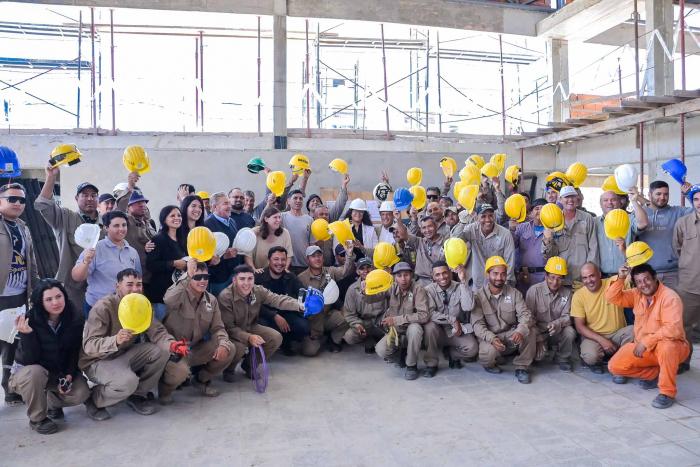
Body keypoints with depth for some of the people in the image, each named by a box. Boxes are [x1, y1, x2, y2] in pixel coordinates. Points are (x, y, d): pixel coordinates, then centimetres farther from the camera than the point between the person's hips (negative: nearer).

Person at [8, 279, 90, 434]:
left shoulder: (75, 321, -12)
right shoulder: (30, 320, -22)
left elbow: (76, 353, -4)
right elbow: (30, 359, -26)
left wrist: (69, 375, -20)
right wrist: (27, 333, -40)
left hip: (59, 372, 3)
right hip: (27, 372, -3)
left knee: (81, 393, -23)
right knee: (35, 372, -38)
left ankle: (53, 402, 14)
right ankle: (37, 419, -12)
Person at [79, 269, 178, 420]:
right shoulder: (103, 308, -23)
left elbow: (157, 331, -13)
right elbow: (89, 345, -31)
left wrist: (171, 344, -35)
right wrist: (115, 340, -51)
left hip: (124, 355, 6)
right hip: (98, 360, -6)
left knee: (162, 351, -15)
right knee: (128, 381, -33)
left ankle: (137, 395, 3)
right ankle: (94, 399, -1)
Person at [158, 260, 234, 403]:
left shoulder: (211, 300, 2)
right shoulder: (180, 295, -16)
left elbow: (217, 327, 0)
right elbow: (168, 300, -43)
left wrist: (223, 344, -21)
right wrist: (187, 276, -50)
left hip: (196, 348, 6)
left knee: (229, 349, -13)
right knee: (180, 372, -36)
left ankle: (201, 380, 12)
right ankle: (165, 389, 4)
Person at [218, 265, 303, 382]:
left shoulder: (258, 291, -13)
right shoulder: (225, 297, -26)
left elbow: (277, 299, -27)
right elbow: (227, 326, -25)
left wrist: (299, 305, -45)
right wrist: (248, 337, -39)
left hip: (250, 328, 5)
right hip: (231, 333, -5)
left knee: (276, 338, -12)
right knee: (239, 348, -35)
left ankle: (249, 364, 12)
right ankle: (229, 369, 3)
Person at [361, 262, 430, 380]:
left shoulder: (417, 289, -19)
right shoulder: (391, 288, -8)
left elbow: (424, 315, -26)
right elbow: (371, 299, -10)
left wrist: (397, 320, -29)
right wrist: (366, 292, -35)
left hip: (411, 331, -3)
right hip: (394, 331, 3)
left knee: (415, 327, -35)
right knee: (381, 350, -24)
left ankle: (411, 365, -12)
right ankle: (402, 355, 12)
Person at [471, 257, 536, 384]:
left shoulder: (514, 293, 0)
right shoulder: (478, 296, -7)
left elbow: (525, 314, -12)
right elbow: (478, 324, -14)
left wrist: (520, 331, -35)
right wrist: (492, 338, -34)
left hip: (511, 336, 3)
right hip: (489, 337, -2)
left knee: (531, 330, -25)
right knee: (488, 353, -35)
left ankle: (522, 367, -6)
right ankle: (490, 364, 6)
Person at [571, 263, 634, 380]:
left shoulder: (614, 283, -8)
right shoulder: (578, 296, -7)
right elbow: (579, 326, -8)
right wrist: (601, 340, -20)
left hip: (617, 334, 1)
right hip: (593, 336, -1)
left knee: (633, 330, -30)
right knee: (590, 356, -32)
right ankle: (595, 362, 9)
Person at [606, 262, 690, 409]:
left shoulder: (669, 297, -21)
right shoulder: (637, 294, 0)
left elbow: (673, 329, -30)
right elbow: (612, 297, -4)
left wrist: (646, 342, -28)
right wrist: (620, 278, -18)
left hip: (670, 347, -6)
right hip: (643, 347, 6)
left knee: (666, 346, -42)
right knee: (615, 366, -10)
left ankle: (668, 392, -23)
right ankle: (654, 374, 14)